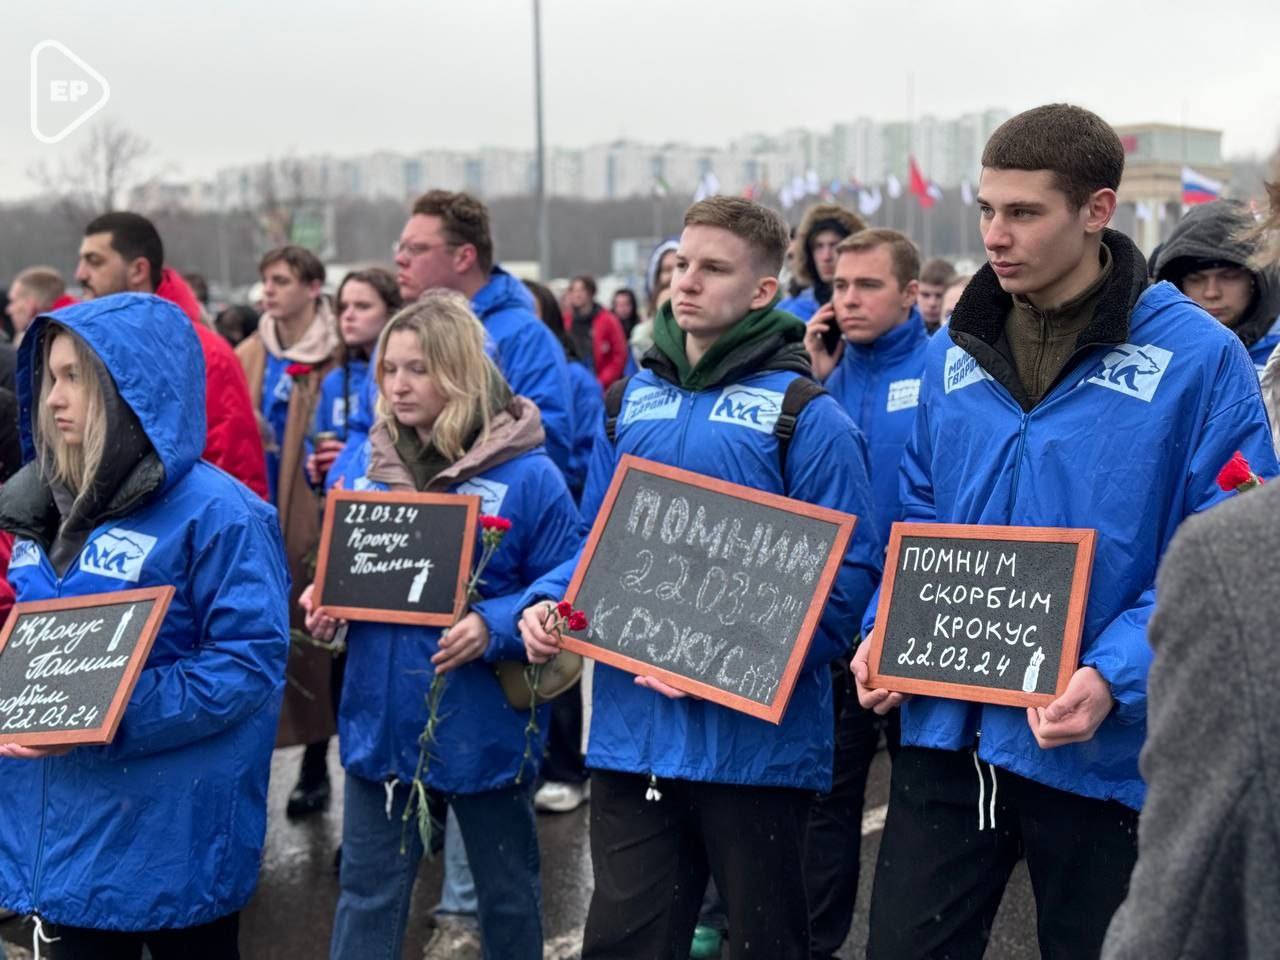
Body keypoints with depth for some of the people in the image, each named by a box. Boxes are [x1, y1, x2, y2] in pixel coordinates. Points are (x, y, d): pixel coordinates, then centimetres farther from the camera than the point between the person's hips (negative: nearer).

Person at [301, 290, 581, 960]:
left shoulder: (526, 475, -12)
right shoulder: (366, 466, 3)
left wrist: (493, 628, -27)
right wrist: (322, 601, -8)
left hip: (484, 726, -4)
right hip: (381, 721, 4)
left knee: (507, 892, 16)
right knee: (367, 893, 13)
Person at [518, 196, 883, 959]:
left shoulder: (806, 414, -8)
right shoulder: (635, 398, 10)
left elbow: (846, 576, -12)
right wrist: (548, 602, -2)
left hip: (754, 734, -5)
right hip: (631, 728, 5)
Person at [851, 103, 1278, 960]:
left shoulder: (1197, 358, -10)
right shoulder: (956, 350, 6)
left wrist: (1115, 677, -23)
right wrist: (887, 630, -2)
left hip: (1103, 750, -4)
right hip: (946, 729, 4)